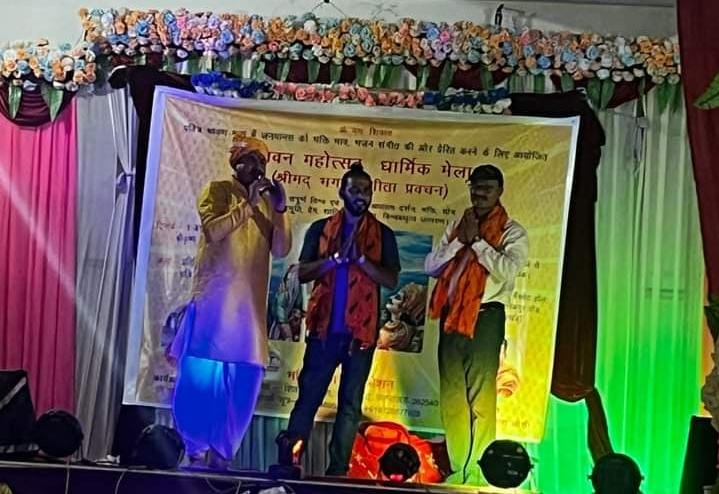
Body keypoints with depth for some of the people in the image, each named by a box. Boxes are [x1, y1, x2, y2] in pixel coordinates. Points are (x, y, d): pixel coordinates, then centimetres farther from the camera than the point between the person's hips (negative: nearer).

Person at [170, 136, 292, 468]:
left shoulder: (268, 201, 14)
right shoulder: (217, 191, 3)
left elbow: (281, 250, 4)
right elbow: (213, 231, -14)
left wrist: (281, 210, -7)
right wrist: (247, 203, -16)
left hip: (250, 304, 4)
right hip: (214, 298, -4)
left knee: (243, 380, 1)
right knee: (201, 375, -4)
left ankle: (221, 452, 10)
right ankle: (194, 450, 6)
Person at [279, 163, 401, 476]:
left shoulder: (383, 234, 6)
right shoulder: (320, 228, 7)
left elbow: (391, 280, -3)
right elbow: (302, 273, 1)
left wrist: (360, 258, -16)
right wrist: (335, 258, -14)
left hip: (361, 330, 0)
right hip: (325, 327, 0)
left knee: (351, 403, 3)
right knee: (308, 396, 1)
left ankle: (338, 470, 7)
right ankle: (286, 462, 6)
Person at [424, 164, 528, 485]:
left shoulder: (513, 232, 1)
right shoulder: (457, 226, 16)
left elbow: (507, 269, -17)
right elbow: (430, 266, 8)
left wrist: (476, 240, -9)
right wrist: (460, 241, -4)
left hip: (485, 318, -5)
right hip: (452, 316, 5)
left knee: (480, 398, -7)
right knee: (451, 396, 6)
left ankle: (476, 473, -3)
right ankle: (457, 469, 14)